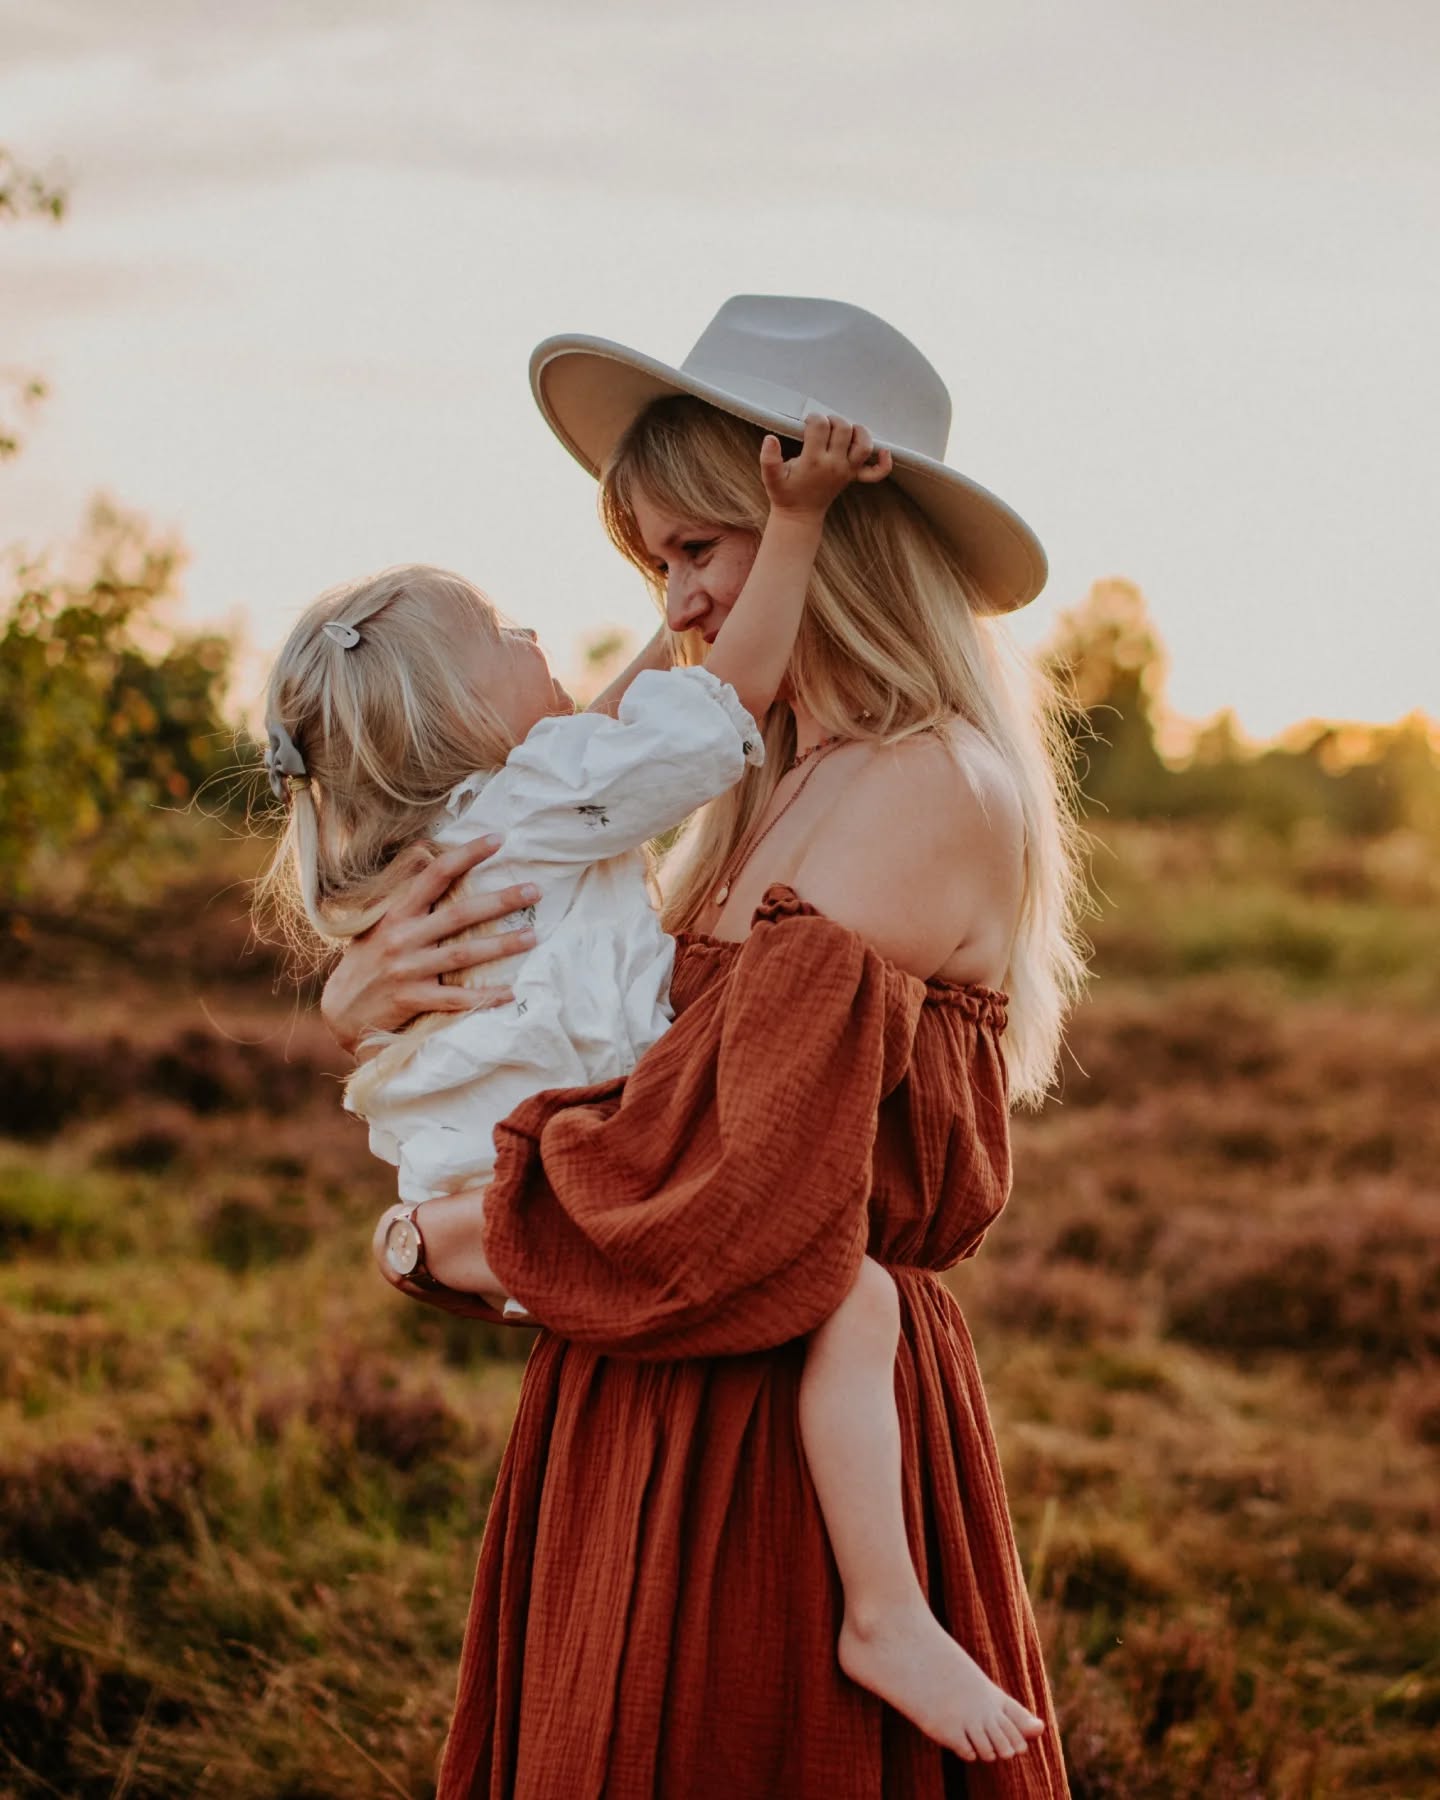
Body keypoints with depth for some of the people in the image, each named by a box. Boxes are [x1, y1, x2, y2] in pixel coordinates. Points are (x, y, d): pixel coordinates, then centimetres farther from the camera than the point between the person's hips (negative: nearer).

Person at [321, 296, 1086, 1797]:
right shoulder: (776, 797, 14)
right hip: (661, 1432, 9)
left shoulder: (930, 788, -16)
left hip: (773, 1438, -8)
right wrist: (371, 1002, -6)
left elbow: (728, 1196, -23)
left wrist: (438, 1241, -8)